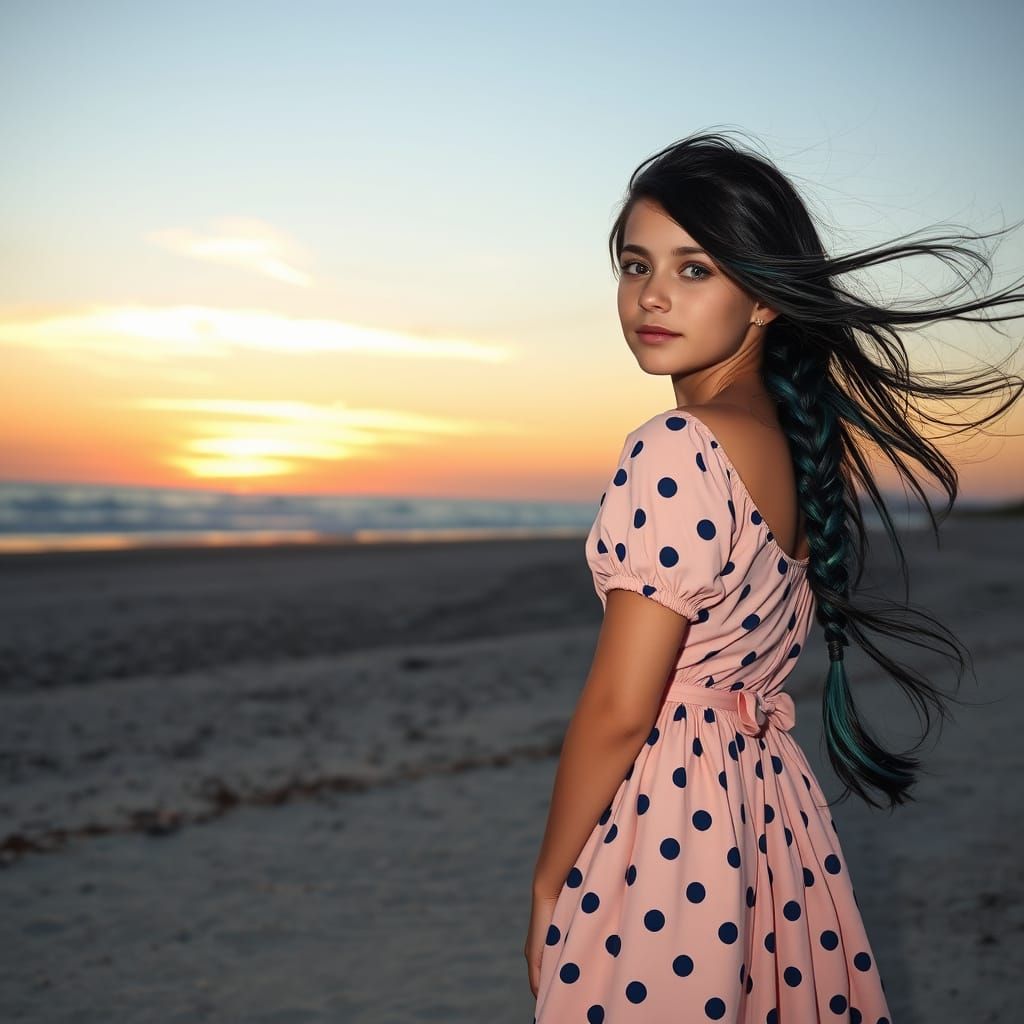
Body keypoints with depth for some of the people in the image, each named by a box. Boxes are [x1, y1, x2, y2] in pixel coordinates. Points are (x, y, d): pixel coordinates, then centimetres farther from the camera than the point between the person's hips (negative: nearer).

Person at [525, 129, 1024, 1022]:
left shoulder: (676, 453, -21)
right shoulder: (793, 440, 5)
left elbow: (618, 712, -20)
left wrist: (548, 885, -9)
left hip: (666, 820, -8)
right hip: (769, 799, 9)